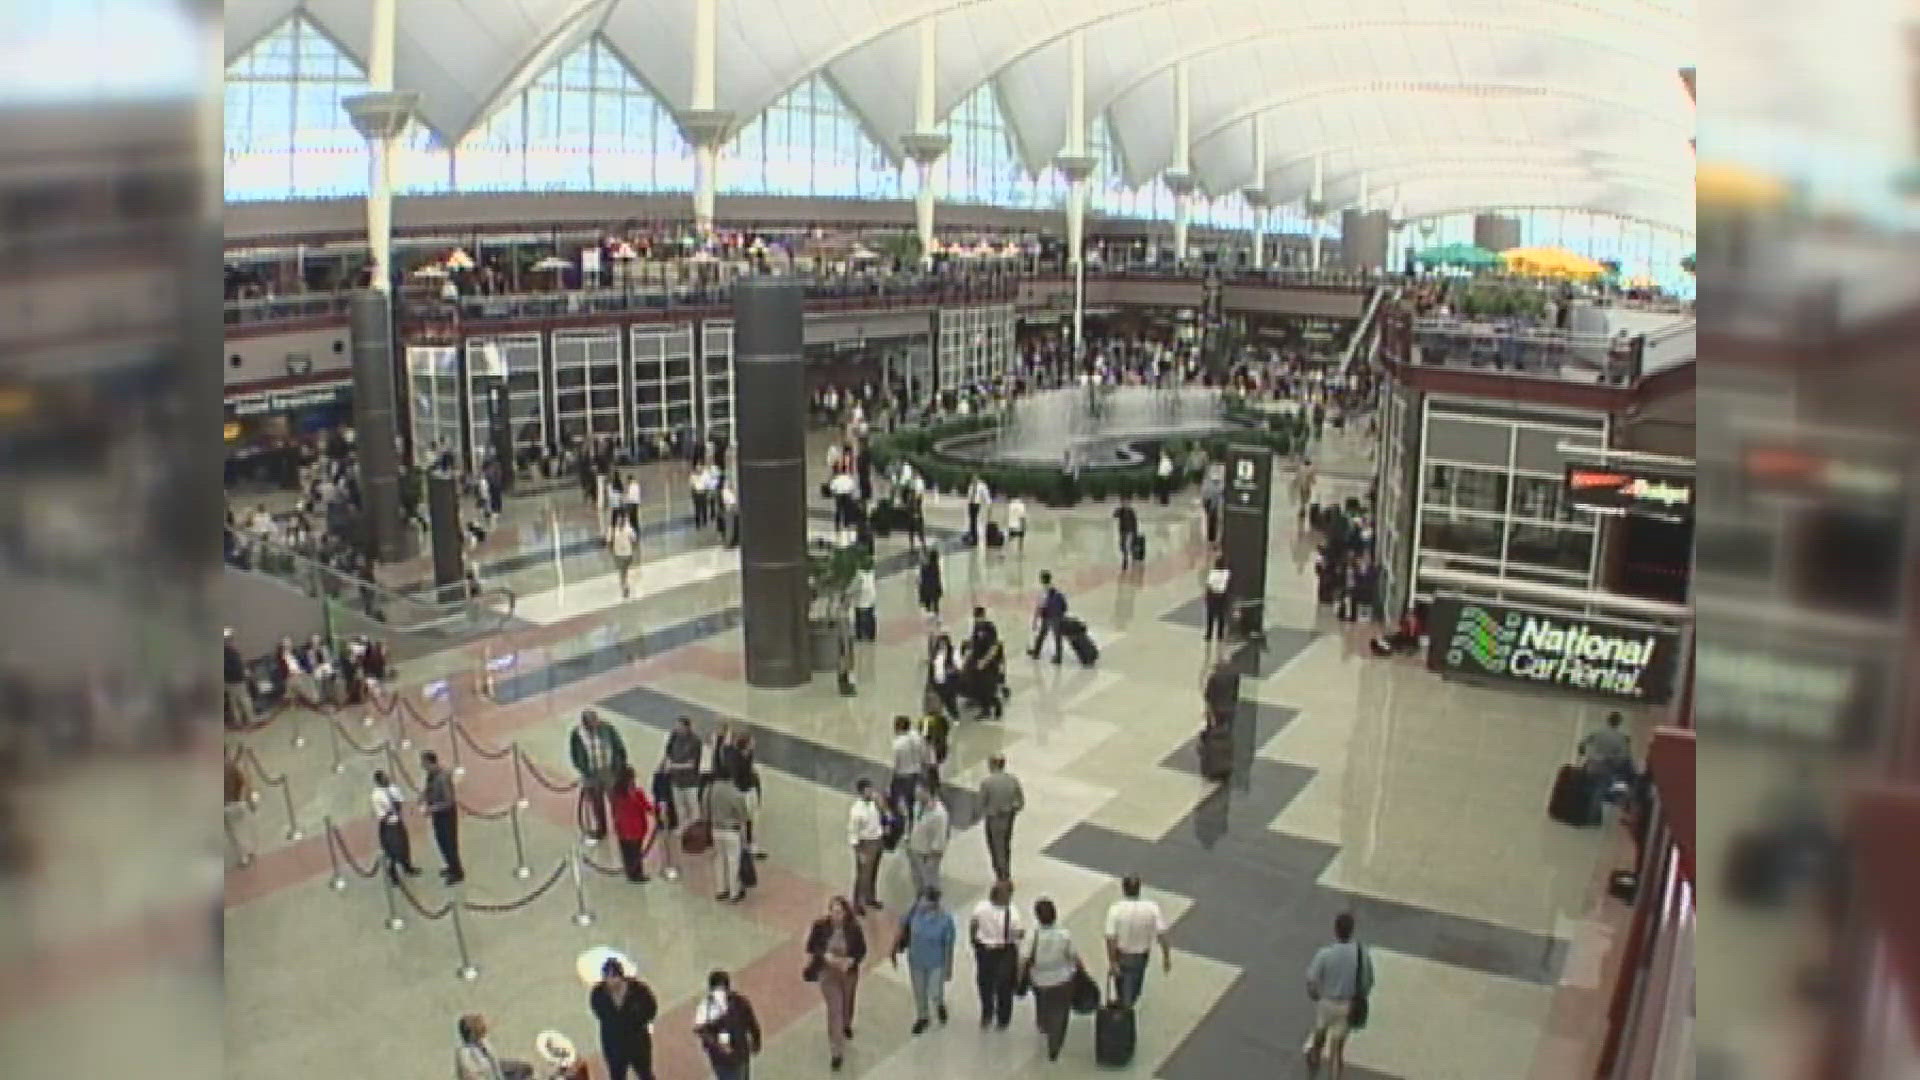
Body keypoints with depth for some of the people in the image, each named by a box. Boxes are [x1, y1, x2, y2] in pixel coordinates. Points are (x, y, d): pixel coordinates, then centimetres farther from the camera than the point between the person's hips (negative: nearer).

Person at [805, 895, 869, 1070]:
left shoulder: (854, 928, -18)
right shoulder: (820, 926, -18)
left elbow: (862, 950, -7)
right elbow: (811, 946, -9)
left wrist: (850, 961, -24)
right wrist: (826, 956, -24)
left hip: (849, 972, 2)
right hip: (827, 972, -2)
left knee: (847, 1002, 26)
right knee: (834, 1009, -5)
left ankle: (846, 1025, 60)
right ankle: (837, 1051, 5)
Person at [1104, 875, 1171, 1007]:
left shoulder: (1116, 909, -25)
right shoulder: (1152, 908, -21)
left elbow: (1111, 939, -25)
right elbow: (1161, 934, -19)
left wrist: (1112, 962, -17)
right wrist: (1166, 957, -9)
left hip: (1121, 956, -1)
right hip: (1141, 956, 1)